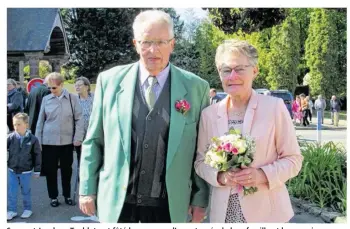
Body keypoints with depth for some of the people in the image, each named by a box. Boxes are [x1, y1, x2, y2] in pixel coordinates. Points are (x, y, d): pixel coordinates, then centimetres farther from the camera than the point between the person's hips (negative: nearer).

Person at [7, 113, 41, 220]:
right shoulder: (10, 137, -8)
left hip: (26, 171, -2)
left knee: (26, 191, 13)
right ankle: (12, 210, 23)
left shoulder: (32, 139, -11)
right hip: (12, 170, 2)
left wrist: (37, 170, -2)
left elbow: (37, 154, -4)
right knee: (11, 192, 8)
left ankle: (27, 209, 29)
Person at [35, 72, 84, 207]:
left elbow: (79, 119, -2)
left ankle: (67, 195, 28)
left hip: (67, 140, -1)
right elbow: (40, 121, 5)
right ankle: (53, 196, 23)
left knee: (66, 169, 12)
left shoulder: (73, 98, -4)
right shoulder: (46, 99, 1)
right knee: (50, 169, 8)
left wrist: (78, 138, -8)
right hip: (49, 141, 1)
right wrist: (38, 140, 3)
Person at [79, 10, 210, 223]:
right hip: (116, 200, 1)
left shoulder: (196, 87, -4)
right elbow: (94, 141, 4)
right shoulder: (110, 80, -2)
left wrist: (201, 198, 3)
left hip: (168, 203, 0)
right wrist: (88, 189, 3)